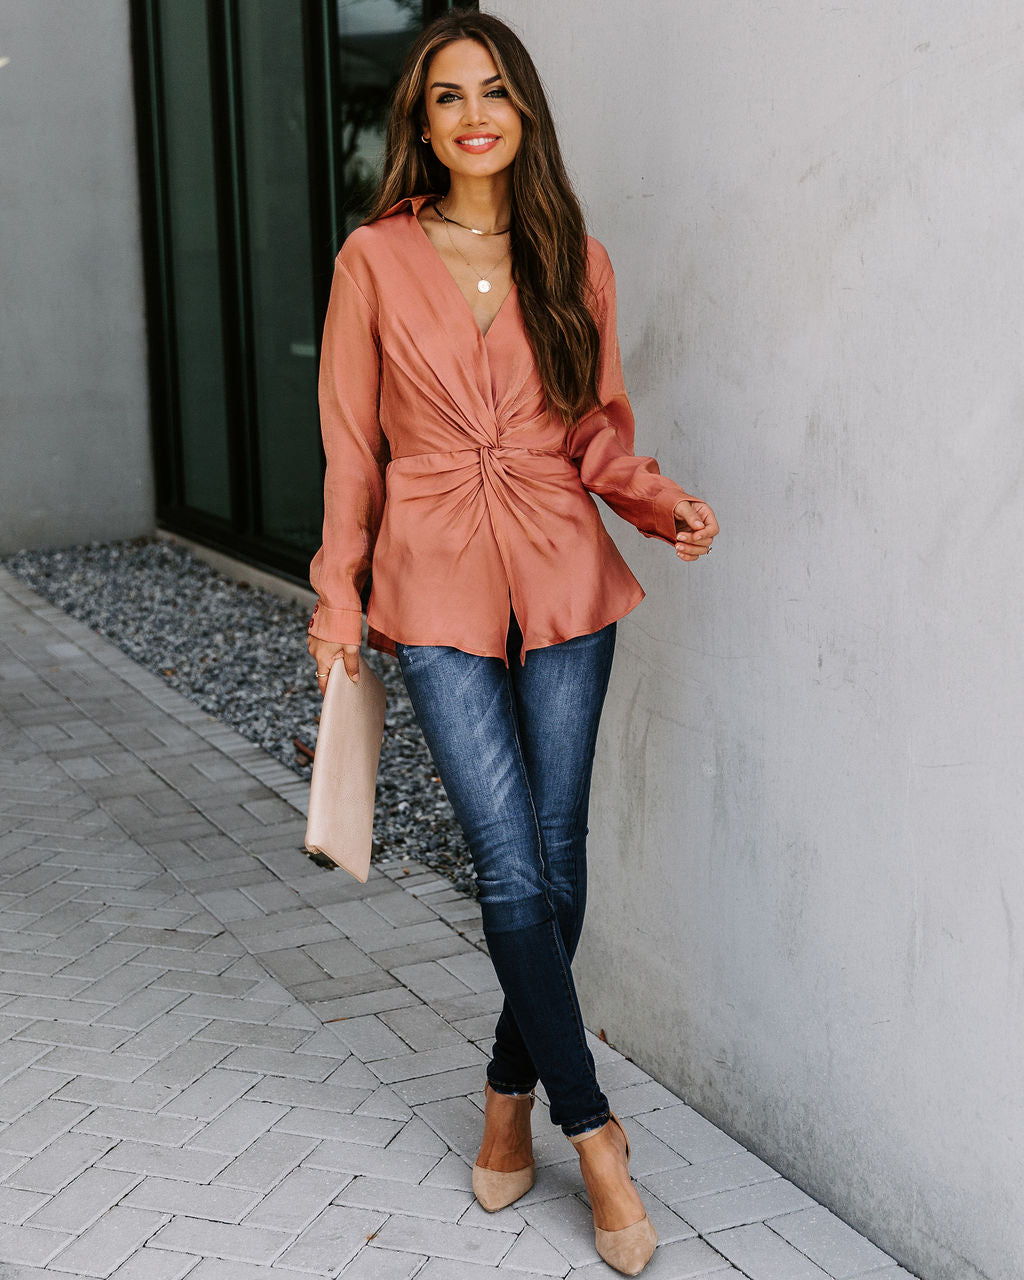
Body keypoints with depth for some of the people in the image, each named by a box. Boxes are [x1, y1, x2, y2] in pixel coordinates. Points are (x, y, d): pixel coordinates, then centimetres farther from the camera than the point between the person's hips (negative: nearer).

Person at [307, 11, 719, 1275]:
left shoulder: (573, 260, 5)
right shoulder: (376, 260, -1)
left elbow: (599, 431, 11)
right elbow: (351, 446, 3)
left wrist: (662, 504, -8)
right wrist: (335, 599, 1)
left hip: (563, 577, 2)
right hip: (436, 584, -2)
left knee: (557, 861, 6)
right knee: (512, 868, -6)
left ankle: (510, 1094, 26)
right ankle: (593, 1131, 7)